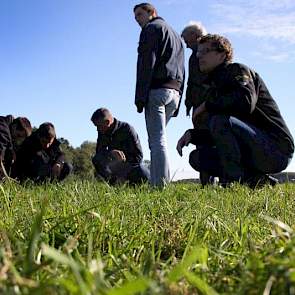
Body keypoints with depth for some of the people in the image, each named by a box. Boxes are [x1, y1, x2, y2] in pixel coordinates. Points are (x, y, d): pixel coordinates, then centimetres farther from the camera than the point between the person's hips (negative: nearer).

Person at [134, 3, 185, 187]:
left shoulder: (152, 28, 4)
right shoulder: (176, 35, 30)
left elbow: (146, 63, -10)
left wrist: (140, 96, -15)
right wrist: (177, 103, 18)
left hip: (157, 90, -8)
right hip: (174, 92, 8)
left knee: (157, 140, -13)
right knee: (158, 139, 10)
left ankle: (160, 186, -18)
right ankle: (157, 182, 5)